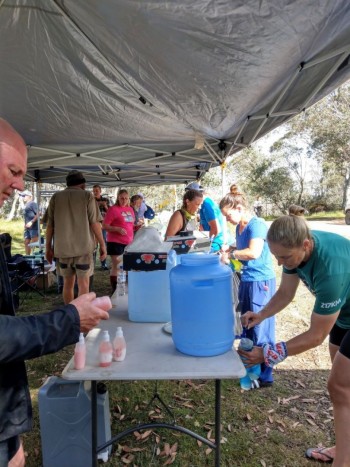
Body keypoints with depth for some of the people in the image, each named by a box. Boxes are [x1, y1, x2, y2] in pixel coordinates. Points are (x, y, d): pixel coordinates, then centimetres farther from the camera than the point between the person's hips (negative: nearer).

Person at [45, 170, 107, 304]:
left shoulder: (56, 197, 7)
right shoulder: (87, 196, -1)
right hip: (83, 247, -3)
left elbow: (50, 224, 6)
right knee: (83, 283, 2)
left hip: (62, 247, 4)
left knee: (68, 283, 15)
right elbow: (94, 223, -7)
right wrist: (102, 244, -1)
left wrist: (49, 247, 13)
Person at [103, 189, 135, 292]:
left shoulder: (130, 209, 13)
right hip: (116, 242, -7)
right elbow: (104, 226, -12)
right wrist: (117, 229, -24)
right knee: (117, 266, -3)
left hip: (128, 242, 7)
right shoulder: (113, 209, -8)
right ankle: (115, 290, 7)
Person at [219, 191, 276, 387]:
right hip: (247, 281, 9)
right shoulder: (240, 227, 8)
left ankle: (265, 375, 17)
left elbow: (254, 252, -30)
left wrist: (231, 253, -18)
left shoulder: (257, 225, -18)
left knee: (261, 329, 1)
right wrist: (229, 250, 1)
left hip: (261, 282, -9)